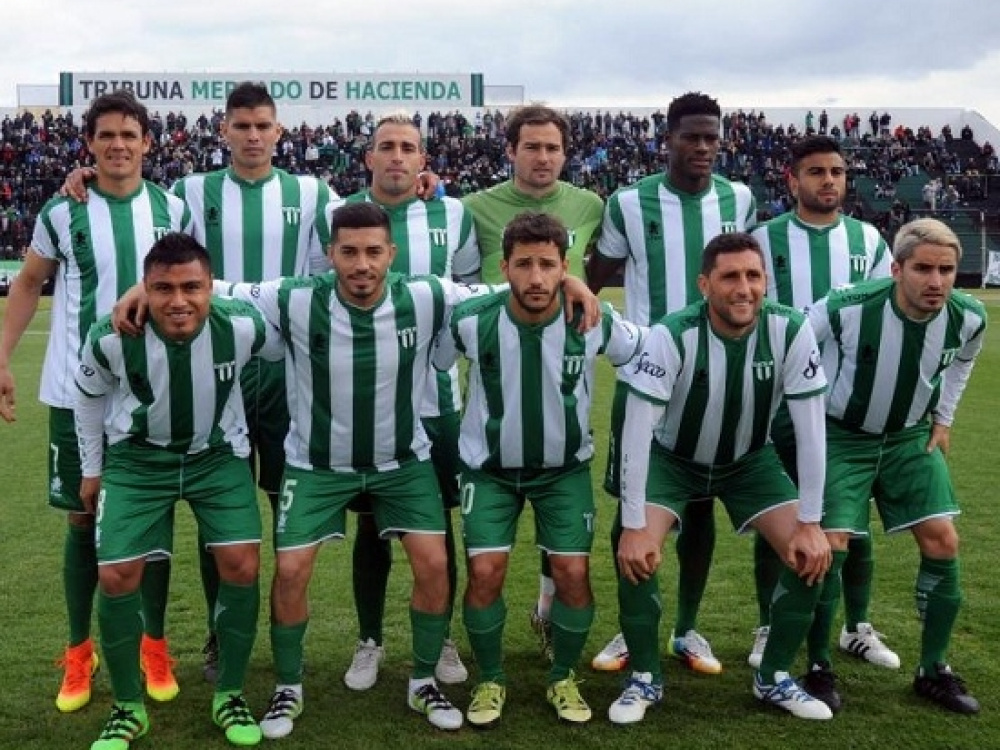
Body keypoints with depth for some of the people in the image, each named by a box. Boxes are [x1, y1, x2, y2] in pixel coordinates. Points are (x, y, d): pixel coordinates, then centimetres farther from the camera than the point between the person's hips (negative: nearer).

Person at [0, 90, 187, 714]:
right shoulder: (62, 211, -1)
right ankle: (79, 653, 22)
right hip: (78, 391, 0)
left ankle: (155, 646, 22)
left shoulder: (173, 209, 1)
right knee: (83, 517, 8)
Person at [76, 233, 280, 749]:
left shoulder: (242, 326, -28)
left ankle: (230, 695, 13)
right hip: (138, 458, 0)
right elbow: (90, 394, -3)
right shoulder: (112, 338, -26)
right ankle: (128, 708, 16)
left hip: (219, 455, 0)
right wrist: (92, 468, 7)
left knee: (242, 566, -10)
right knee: (116, 577, -7)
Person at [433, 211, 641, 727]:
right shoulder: (470, 321, -21)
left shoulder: (595, 321, -19)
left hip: (566, 468, 1)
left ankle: (563, 679, 18)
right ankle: (490, 681, 13)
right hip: (489, 467, 0)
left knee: (573, 572, -10)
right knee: (485, 571, -13)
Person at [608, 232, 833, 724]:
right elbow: (637, 430, -28)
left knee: (810, 554, -10)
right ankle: (645, 679, 3)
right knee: (633, 550, -22)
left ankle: (774, 678, 13)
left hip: (750, 460, 3)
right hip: (672, 458, -2)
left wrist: (811, 524, -17)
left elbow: (811, 429, -18)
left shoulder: (792, 332, -24)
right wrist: (633, 526, -29)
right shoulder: (670, 337, -31)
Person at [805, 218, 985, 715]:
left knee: (943, 543, -3)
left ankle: (933, 671, 16)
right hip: (842, 436, -4)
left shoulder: (968, 318, -15)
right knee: (831, 546, -12)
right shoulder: (847, 308, -29)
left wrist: (943, 419, 10)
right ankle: (819, 668, 9)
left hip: (912, 437, 4)